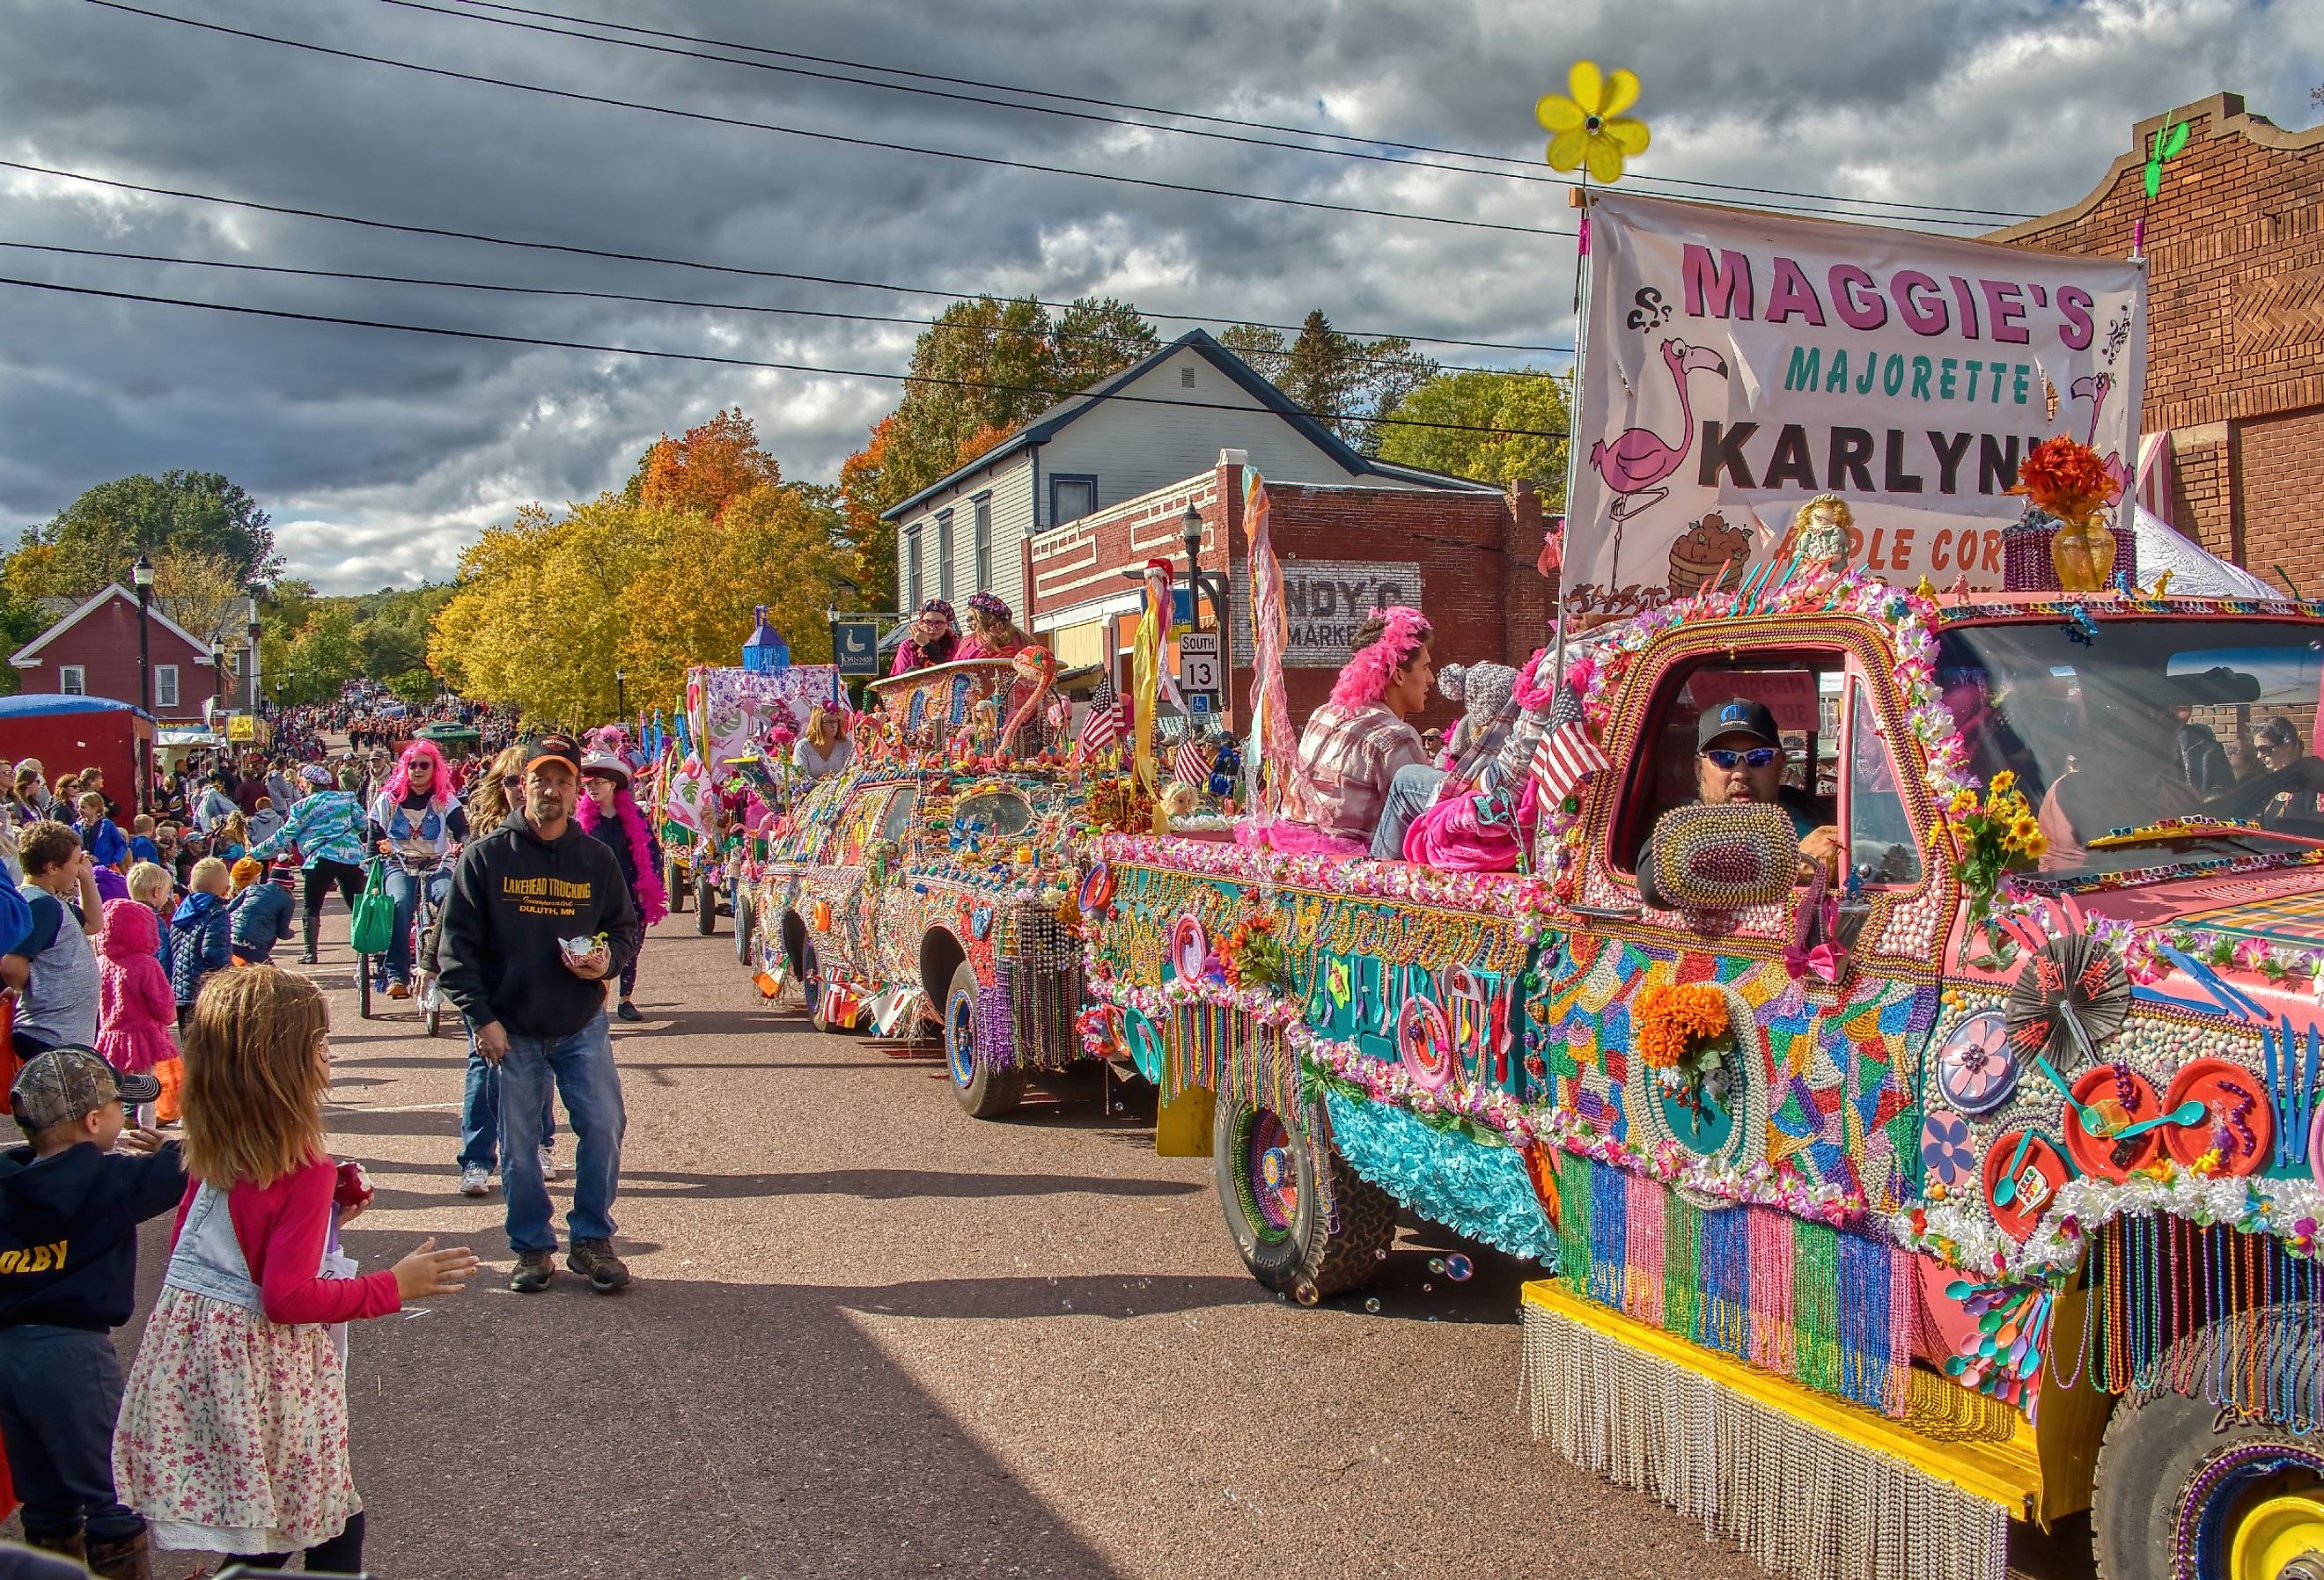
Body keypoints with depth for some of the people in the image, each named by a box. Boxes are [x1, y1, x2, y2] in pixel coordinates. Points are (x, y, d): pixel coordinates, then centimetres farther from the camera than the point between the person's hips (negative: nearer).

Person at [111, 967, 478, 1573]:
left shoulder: (213, 1153, 1)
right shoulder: (307, 1170, -22)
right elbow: (289, 1296, -24)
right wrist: (393, 1286, -17)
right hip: (266, 1369, -7)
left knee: (259, 1534, 20)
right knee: (335, 1527, 10)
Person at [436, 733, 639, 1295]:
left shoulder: (596, 857, 4)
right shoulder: (486, 856, -4)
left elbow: (626, 928, 13)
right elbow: (456, 944, -4)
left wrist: (608, 958, -10)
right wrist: (481, 1018, -10)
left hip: (582, 1026, 2)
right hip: (511, 1030, -1)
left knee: (603, 1127, -4)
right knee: (518, 1144, 6)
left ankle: (592, 1239, 13)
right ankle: (533, 1247, 21)